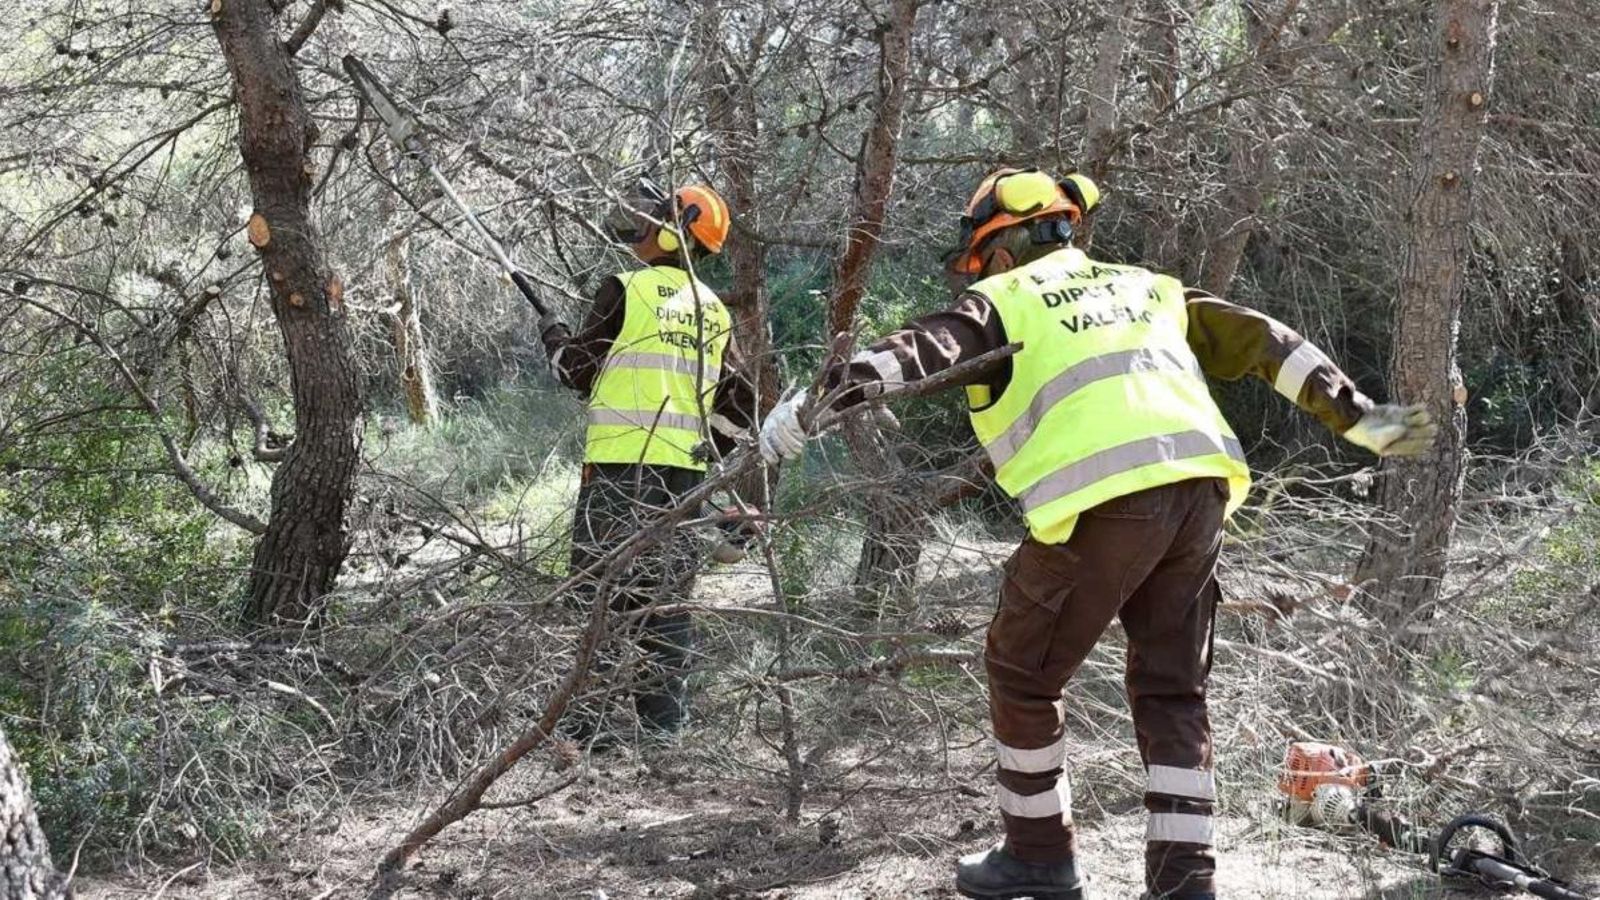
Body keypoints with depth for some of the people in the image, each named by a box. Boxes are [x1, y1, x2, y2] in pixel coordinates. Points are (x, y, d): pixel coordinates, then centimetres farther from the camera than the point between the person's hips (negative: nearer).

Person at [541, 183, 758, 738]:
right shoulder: (715, 313, 13)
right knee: (667, 592, 9)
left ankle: (588, 719, -3)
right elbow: (739, 405, 14)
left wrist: (554, 338, 21)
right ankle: (663, 718, 11)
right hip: (684, 468, 6)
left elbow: (579, 371, 2)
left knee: (602, 587, -2)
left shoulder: (627, 290, -5)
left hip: (621, 463, -5)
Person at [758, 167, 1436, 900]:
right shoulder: (1144, 287, 28)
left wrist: (811, 405, -12)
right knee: (1172, 690, 16)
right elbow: (1263, 343, 27)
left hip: (1103, 504, -6)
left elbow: (921, 351, -7)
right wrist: (1358, 418, 32)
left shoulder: (1005, 300, 11)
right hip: (1200, 489, 6)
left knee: (1021, 673, 14)